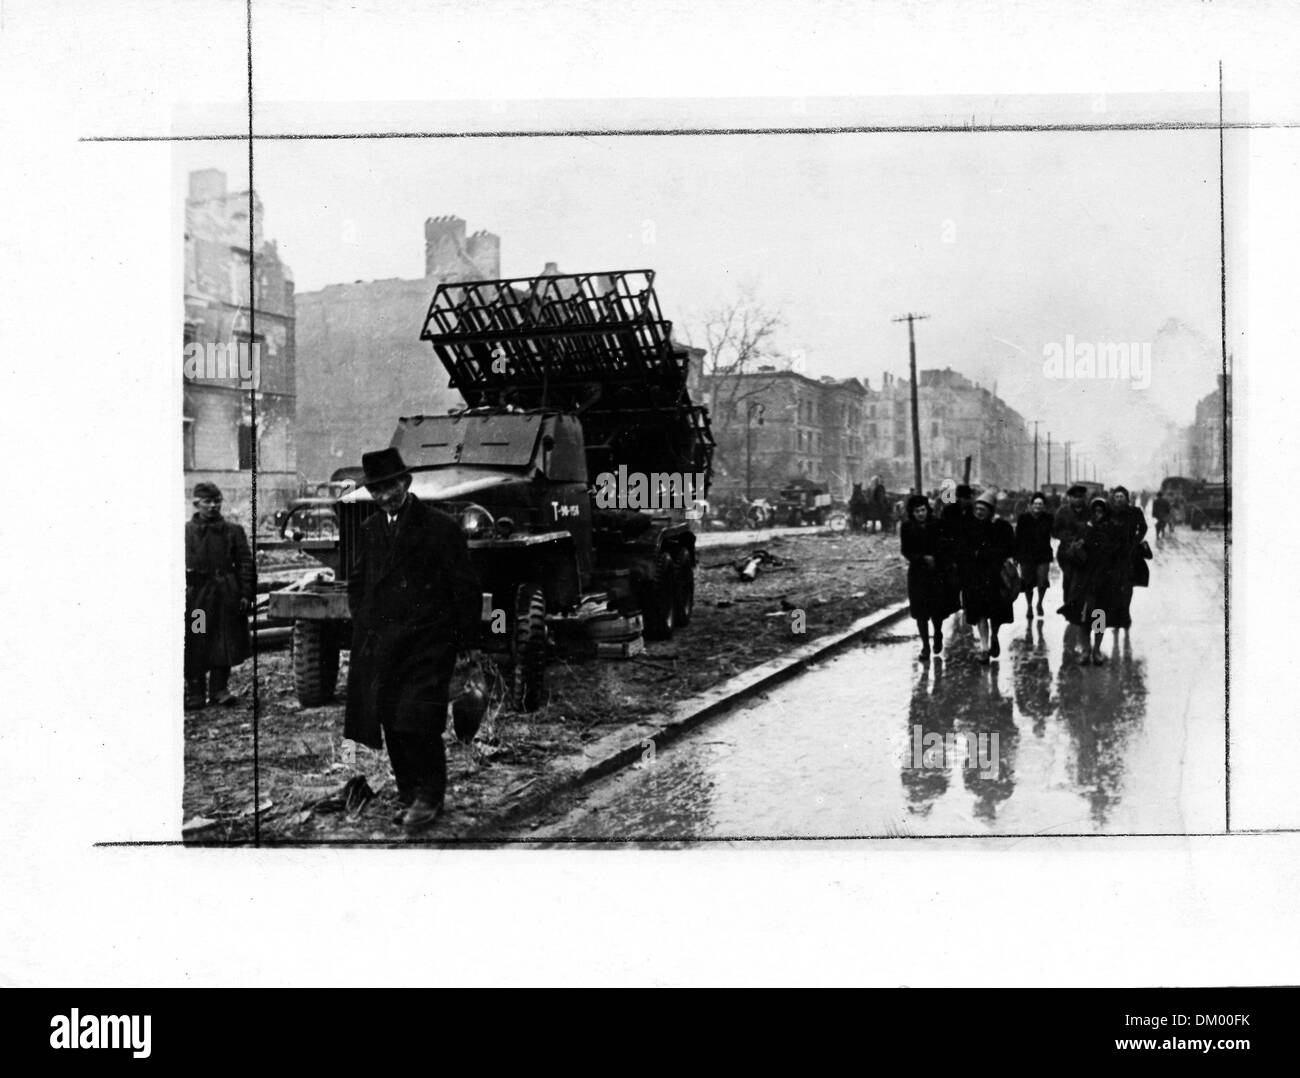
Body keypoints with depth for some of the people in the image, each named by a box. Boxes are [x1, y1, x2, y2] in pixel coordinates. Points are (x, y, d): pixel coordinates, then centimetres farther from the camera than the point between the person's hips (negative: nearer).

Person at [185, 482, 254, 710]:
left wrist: (246, 594, -2)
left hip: (225, 596, 1)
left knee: (224, 644, 3)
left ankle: (219, 688, 12)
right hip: (194, 595, 0)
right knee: (193, 647, 2)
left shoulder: (233, 531, 7)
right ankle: (195, 692, 9)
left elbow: (245, 563, 5)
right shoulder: (185, 531, 5)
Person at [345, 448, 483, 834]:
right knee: (390, 724, 6)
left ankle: (430, 798, 1)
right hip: (380, 646, 5)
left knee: (418, 722, -12)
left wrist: (466, 640, -3)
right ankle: (408, 794, 19)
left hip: (428, 643, -5)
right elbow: (356, 581, 24)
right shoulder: (370, 529, 11)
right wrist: (363, 623, 12)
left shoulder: (441, 528, -5)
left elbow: (466, 589, -3)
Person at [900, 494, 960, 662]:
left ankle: (938, 635, 33)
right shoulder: (907, 528, -5)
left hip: (938, 573, 0)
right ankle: (925, 646, 14)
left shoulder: (937, 525, -6)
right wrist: (923, 558, -19)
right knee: (921, 613, 1)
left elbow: (947, 547, -3)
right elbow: (906, 552, -5)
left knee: (937, 610, 2)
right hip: (918, 574, 0)